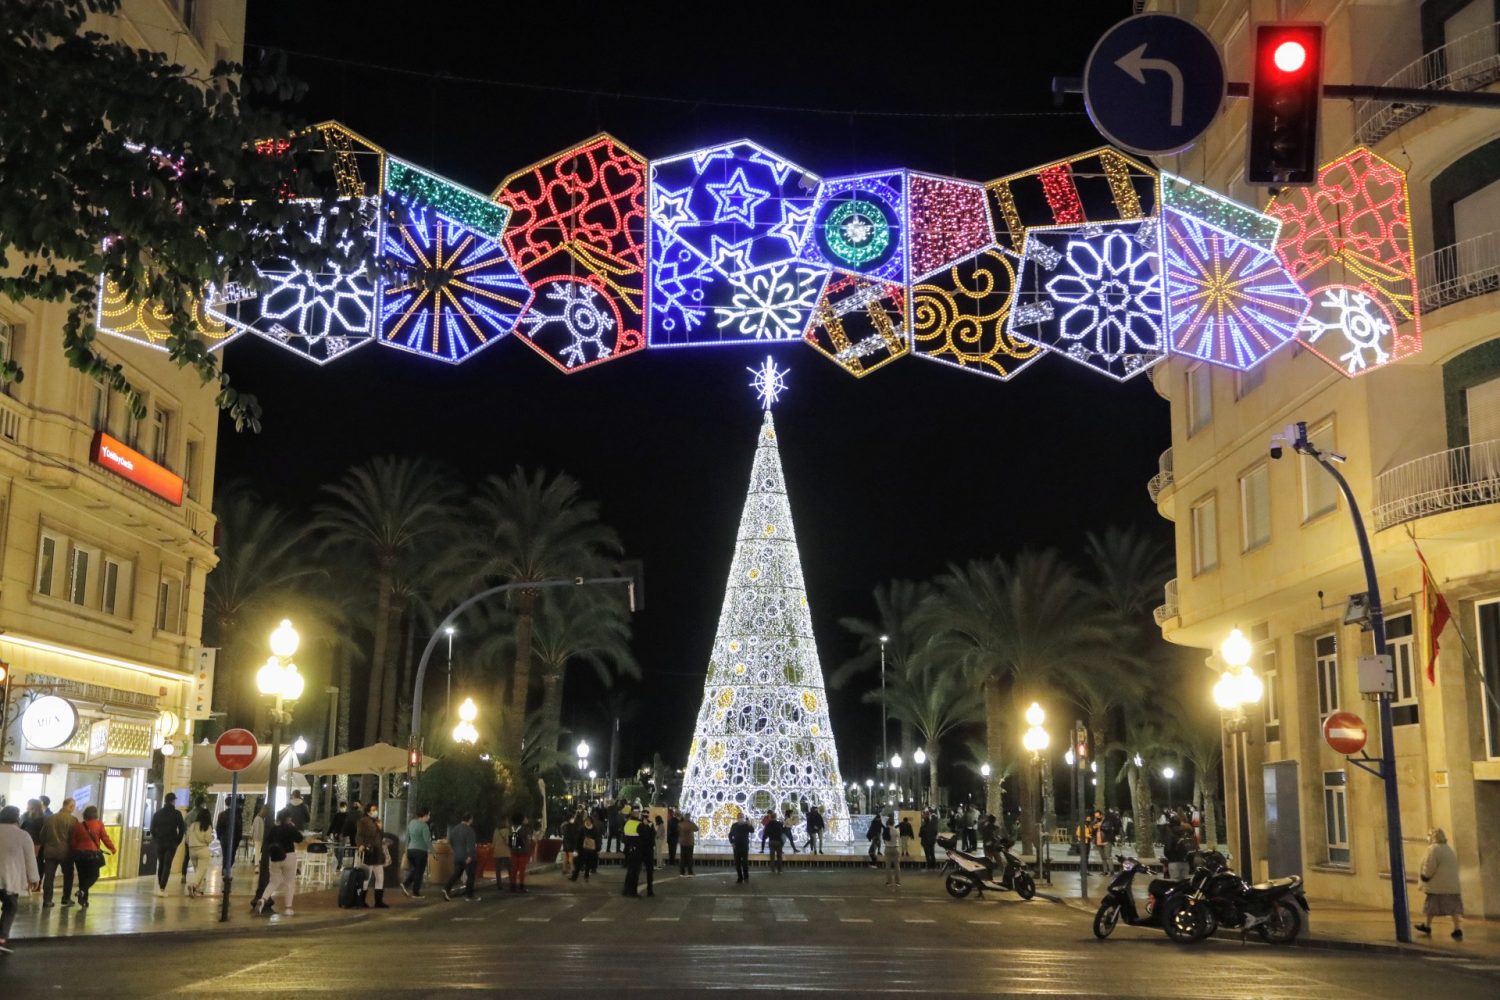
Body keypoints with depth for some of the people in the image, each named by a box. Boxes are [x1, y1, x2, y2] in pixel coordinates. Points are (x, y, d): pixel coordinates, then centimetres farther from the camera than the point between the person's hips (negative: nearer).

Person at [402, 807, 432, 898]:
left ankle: (405, 884, 5)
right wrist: (431, 849, -12)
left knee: (414, 869, 24)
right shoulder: (424, 826, -15)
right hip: (421, 851, -7)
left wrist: (407, 848, 23)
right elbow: (427, 840, -21)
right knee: (419, 872, 4)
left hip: (410, 850, 7)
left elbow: (407, 837, 15)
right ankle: (415, 893, 8)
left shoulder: (411, 822, 8)